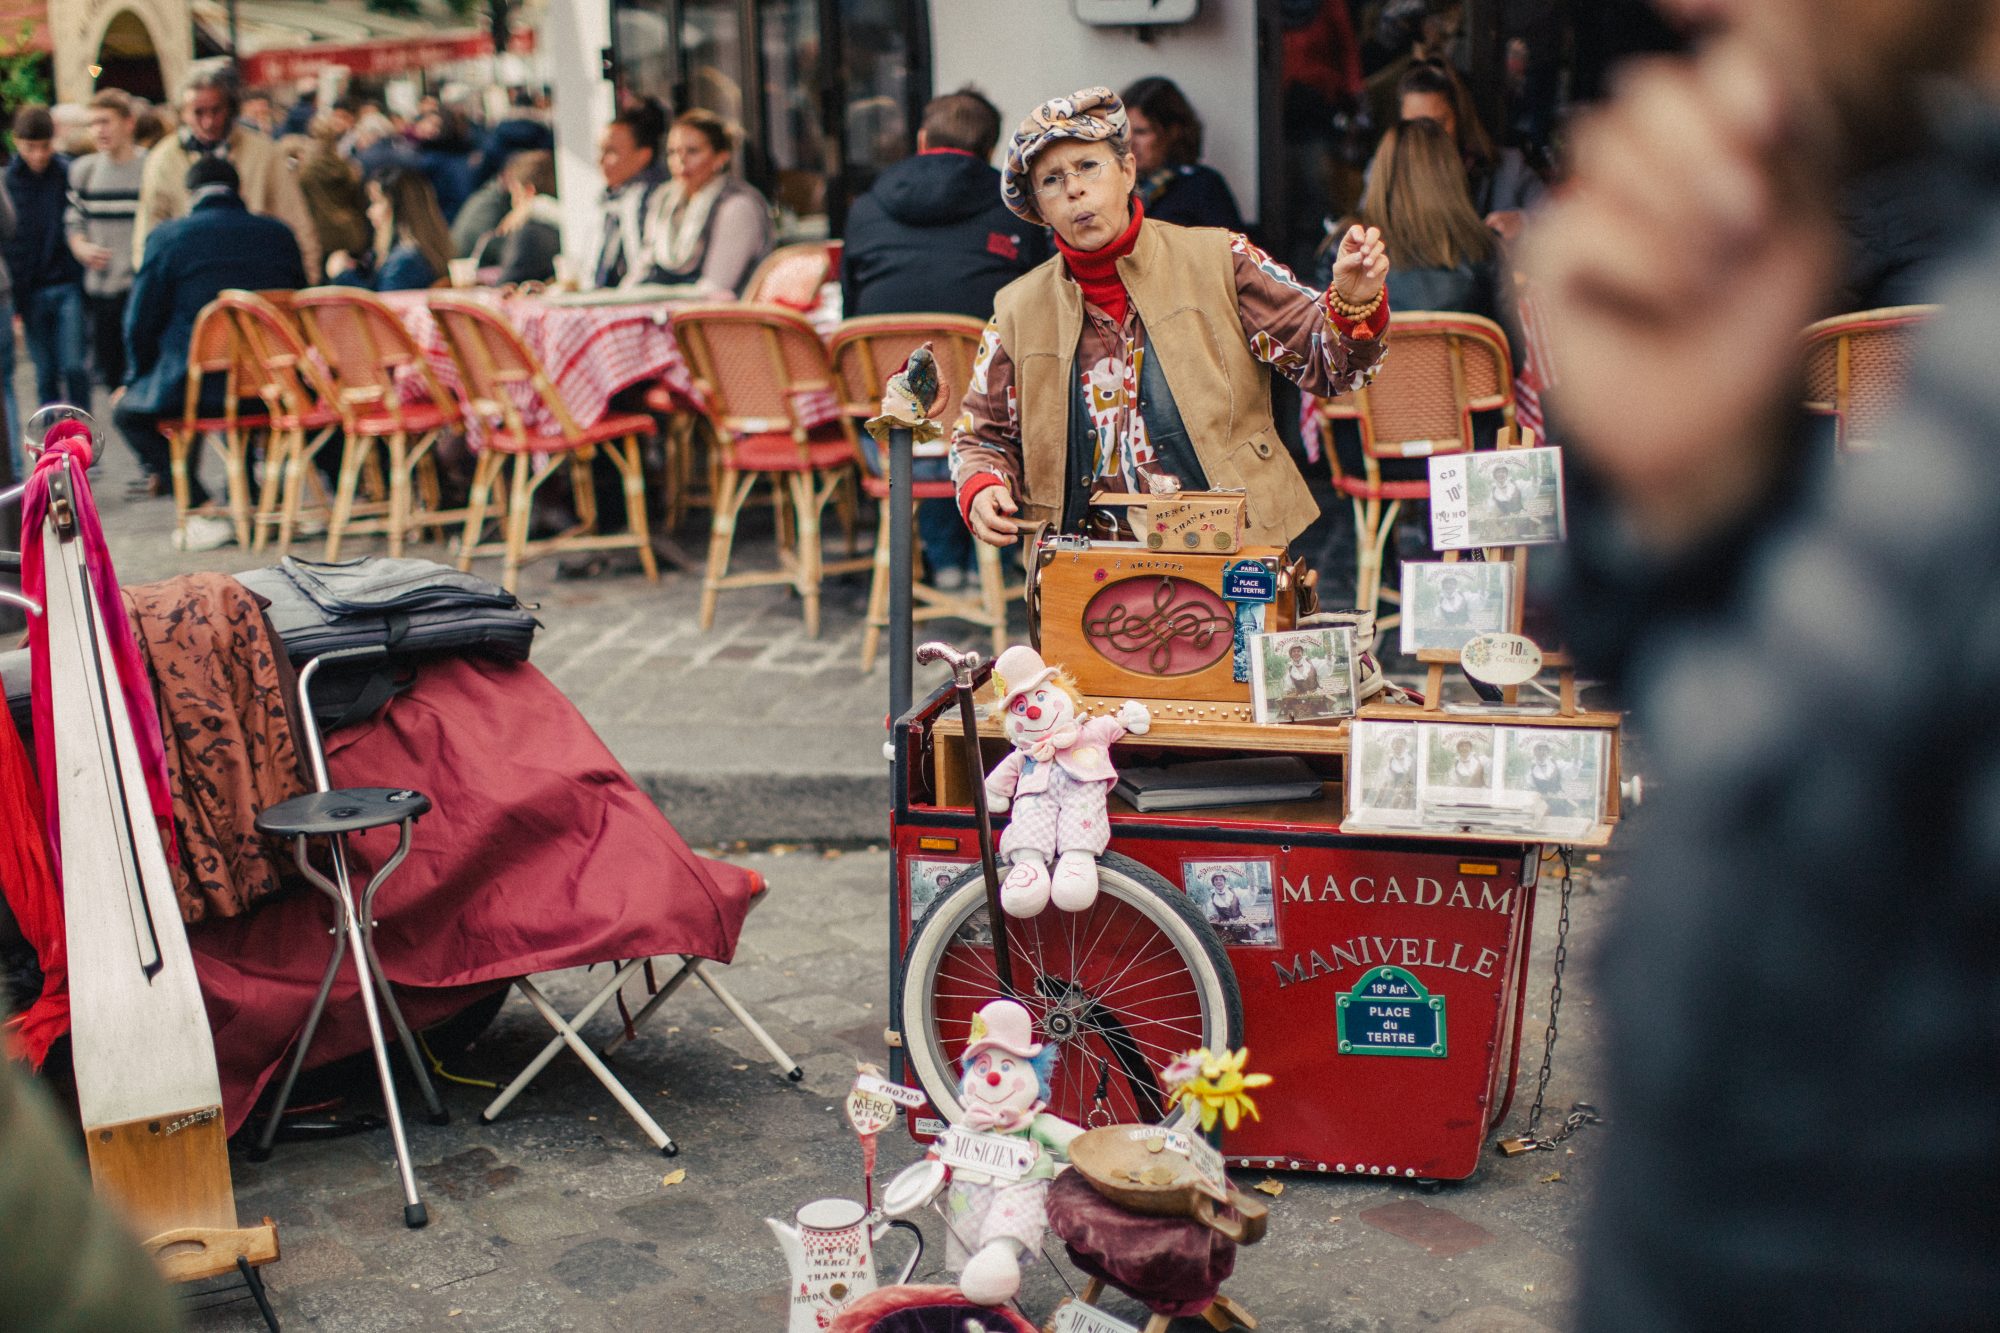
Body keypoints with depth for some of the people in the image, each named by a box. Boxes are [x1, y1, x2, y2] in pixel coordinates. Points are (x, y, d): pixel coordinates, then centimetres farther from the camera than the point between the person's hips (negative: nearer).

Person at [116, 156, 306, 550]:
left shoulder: (166, 237, -2)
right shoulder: (280, 234, 8)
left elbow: (140, 324, 1)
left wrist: (136, 379, 18)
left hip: (195, 387, -4)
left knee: (127, 410, 22)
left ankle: (205, 512, 7)